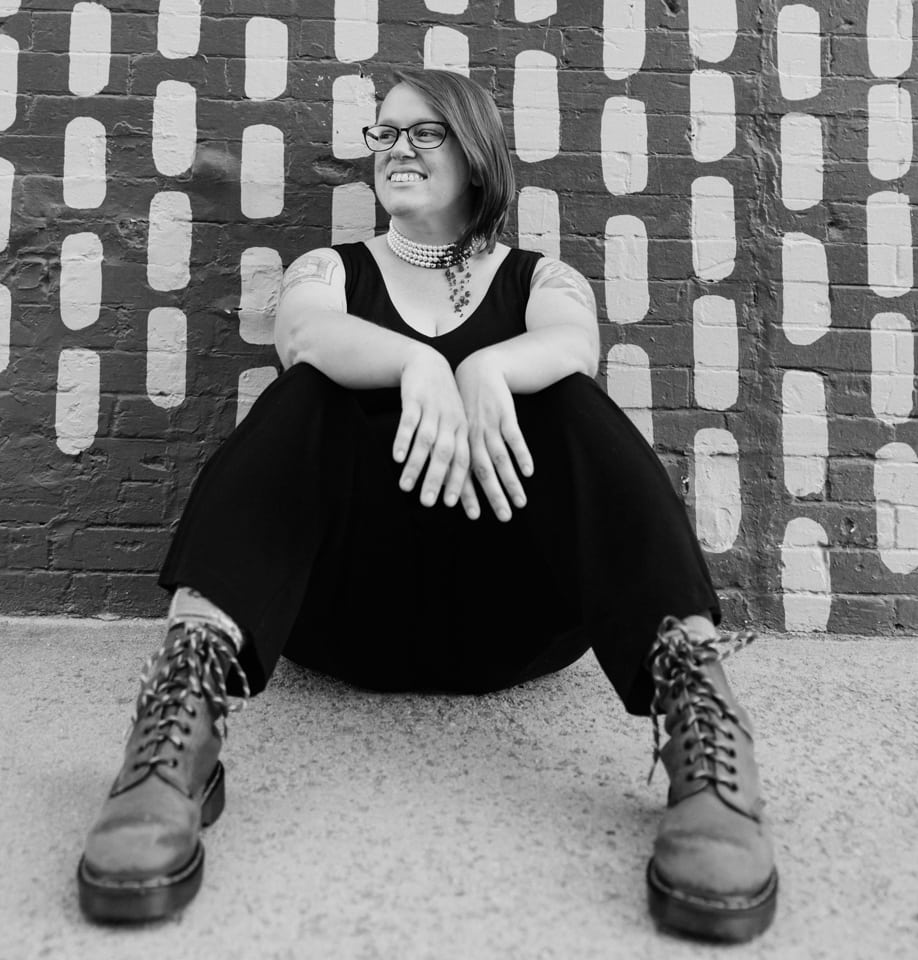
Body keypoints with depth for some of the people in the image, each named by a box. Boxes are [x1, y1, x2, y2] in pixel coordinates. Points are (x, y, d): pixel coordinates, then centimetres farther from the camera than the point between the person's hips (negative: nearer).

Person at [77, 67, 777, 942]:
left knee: (572, 407, -23)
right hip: (349, 604, 0)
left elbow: (572, 346, -7)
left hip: (513, 617, 0)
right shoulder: (328, 271, 17)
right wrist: (416, 363, -30)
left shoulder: (542, 279, 17)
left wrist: (486, 369, -31)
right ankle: (186, 696, -43)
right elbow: (308, 337, -8)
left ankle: (694, 705, -42)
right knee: (308, 395, -22)